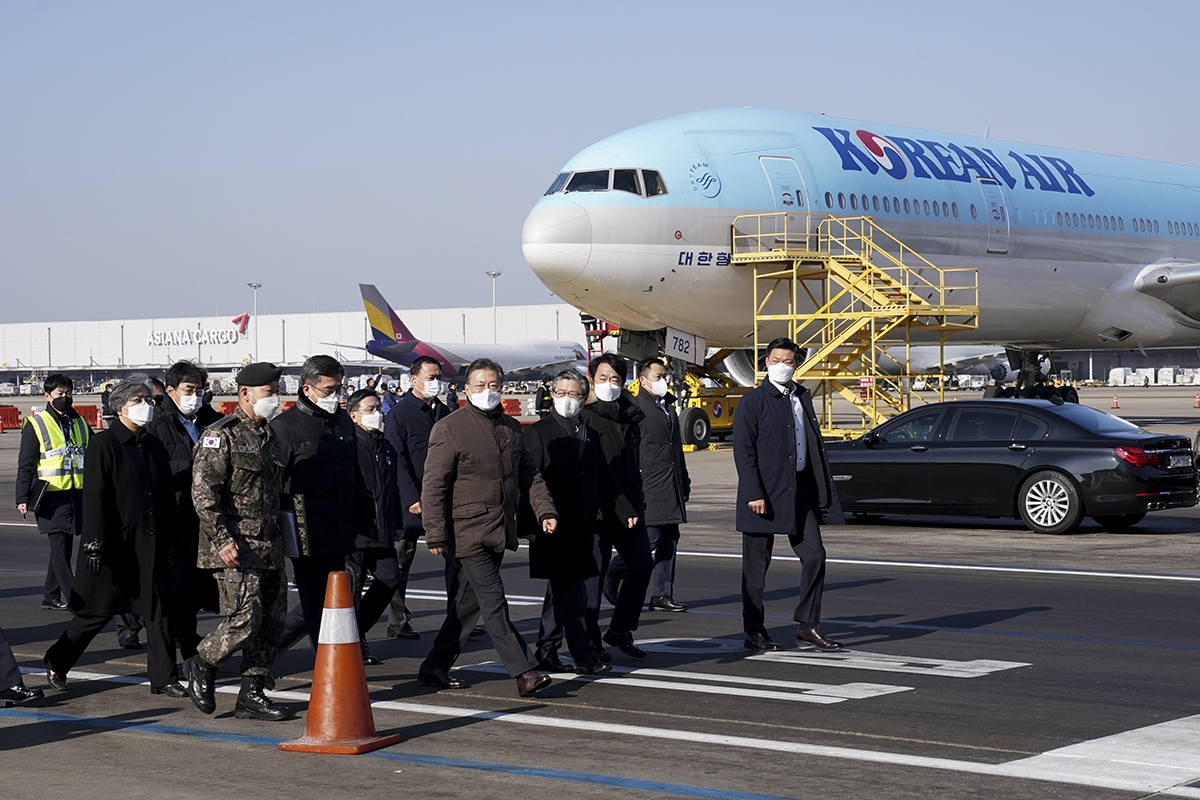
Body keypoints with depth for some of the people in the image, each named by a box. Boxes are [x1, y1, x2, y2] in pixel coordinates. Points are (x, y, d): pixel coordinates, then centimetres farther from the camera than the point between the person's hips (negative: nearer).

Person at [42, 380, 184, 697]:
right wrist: (96, 545, -17)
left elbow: (167, 498, 16)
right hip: (115, 548, -5)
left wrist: (170, 540, 13)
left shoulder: (154, 447, 12)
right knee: (97, 611, 4)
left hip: (152, 547, 6)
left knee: (159, 611, 2)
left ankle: (164, 678, 9)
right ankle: (56, 664, 22)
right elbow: (94, 499, -13)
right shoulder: (103, 444, -7)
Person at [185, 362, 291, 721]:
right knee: (245, 618, -14)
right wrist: (222, 539, -22)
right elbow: (203, 491, -16)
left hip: (269, 547, 8)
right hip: (236, 548, -8)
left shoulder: (268, 435, 18)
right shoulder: (222, 435, -9)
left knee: (273, 621, 6)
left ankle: (252, 695, 13)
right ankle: (202, 665, 10)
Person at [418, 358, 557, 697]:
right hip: (468, 533, -7)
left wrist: (545, 510, 4)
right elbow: (433, 486, -9)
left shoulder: (511, 427, 14)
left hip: (499, 533, 7)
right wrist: (436, 535, -14)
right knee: (493, 602, -11)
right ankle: (523, 671, -14)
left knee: (469, 602, 12)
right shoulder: (449, 428, -7)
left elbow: (529, 475, 20)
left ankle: (435, 667, 22)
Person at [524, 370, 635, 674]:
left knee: (560, 590, 11)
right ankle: (584, 657, -8)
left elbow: (603, 480, 20)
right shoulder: (538, 432, -3)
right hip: (553, 526, -6)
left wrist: (625, 511, 12)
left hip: (580, 527, 6)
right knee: (572, 590, -10)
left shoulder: (590, 435, 16)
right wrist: (530, 525, -15)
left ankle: (546, 652, 19)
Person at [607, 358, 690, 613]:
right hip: (649, 486, -8)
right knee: (650, 537, -10)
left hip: (671, 487, 8)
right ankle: (612, 575, 11)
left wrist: (684, 480, 23)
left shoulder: (668, 407, 20)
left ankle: (662, 596, 10)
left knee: (669, 540, 6)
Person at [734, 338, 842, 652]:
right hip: (764, 494, -6)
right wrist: (754, 494, -18)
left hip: (799, 490, 6)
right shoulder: (753, 401, -7)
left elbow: (815, 445, 15)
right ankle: (754, 632, 11)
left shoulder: (802, 398, 12)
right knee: (756, 565, 2)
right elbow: (743, 451, -11)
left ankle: (807, 626, 11)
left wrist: (821, 490, 9)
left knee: (814, 555, 2)